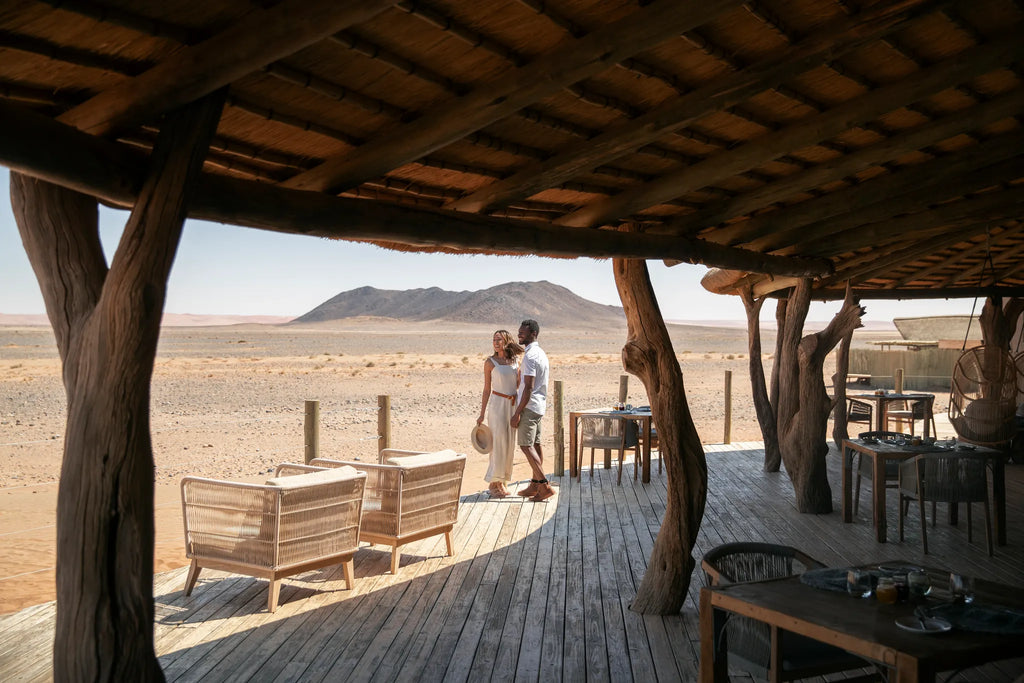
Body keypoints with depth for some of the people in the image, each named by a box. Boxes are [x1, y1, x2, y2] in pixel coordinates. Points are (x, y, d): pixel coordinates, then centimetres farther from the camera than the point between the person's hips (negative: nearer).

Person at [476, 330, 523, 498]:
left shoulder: (515, 361, 8)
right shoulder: (490, 362, -3)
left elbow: (519, 385, 14)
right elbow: (487, 389, 0)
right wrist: (482, 414, -2)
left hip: (513, 406, 5)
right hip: (497, 405, -4)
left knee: (510, 445, 6)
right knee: (498, 444, -7)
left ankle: (500, 482, 16)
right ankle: (493, 484, 2)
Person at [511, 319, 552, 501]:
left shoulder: (530, 356, -18)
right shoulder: (541, 353, 15)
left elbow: (529, 388, -21)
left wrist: (517, 412, -19)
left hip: (529, 406, -10)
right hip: (539, 405, 10)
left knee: (526, 445, -9)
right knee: (535, 444, 12)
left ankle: (544, 485, -12)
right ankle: (535, 484, 18)